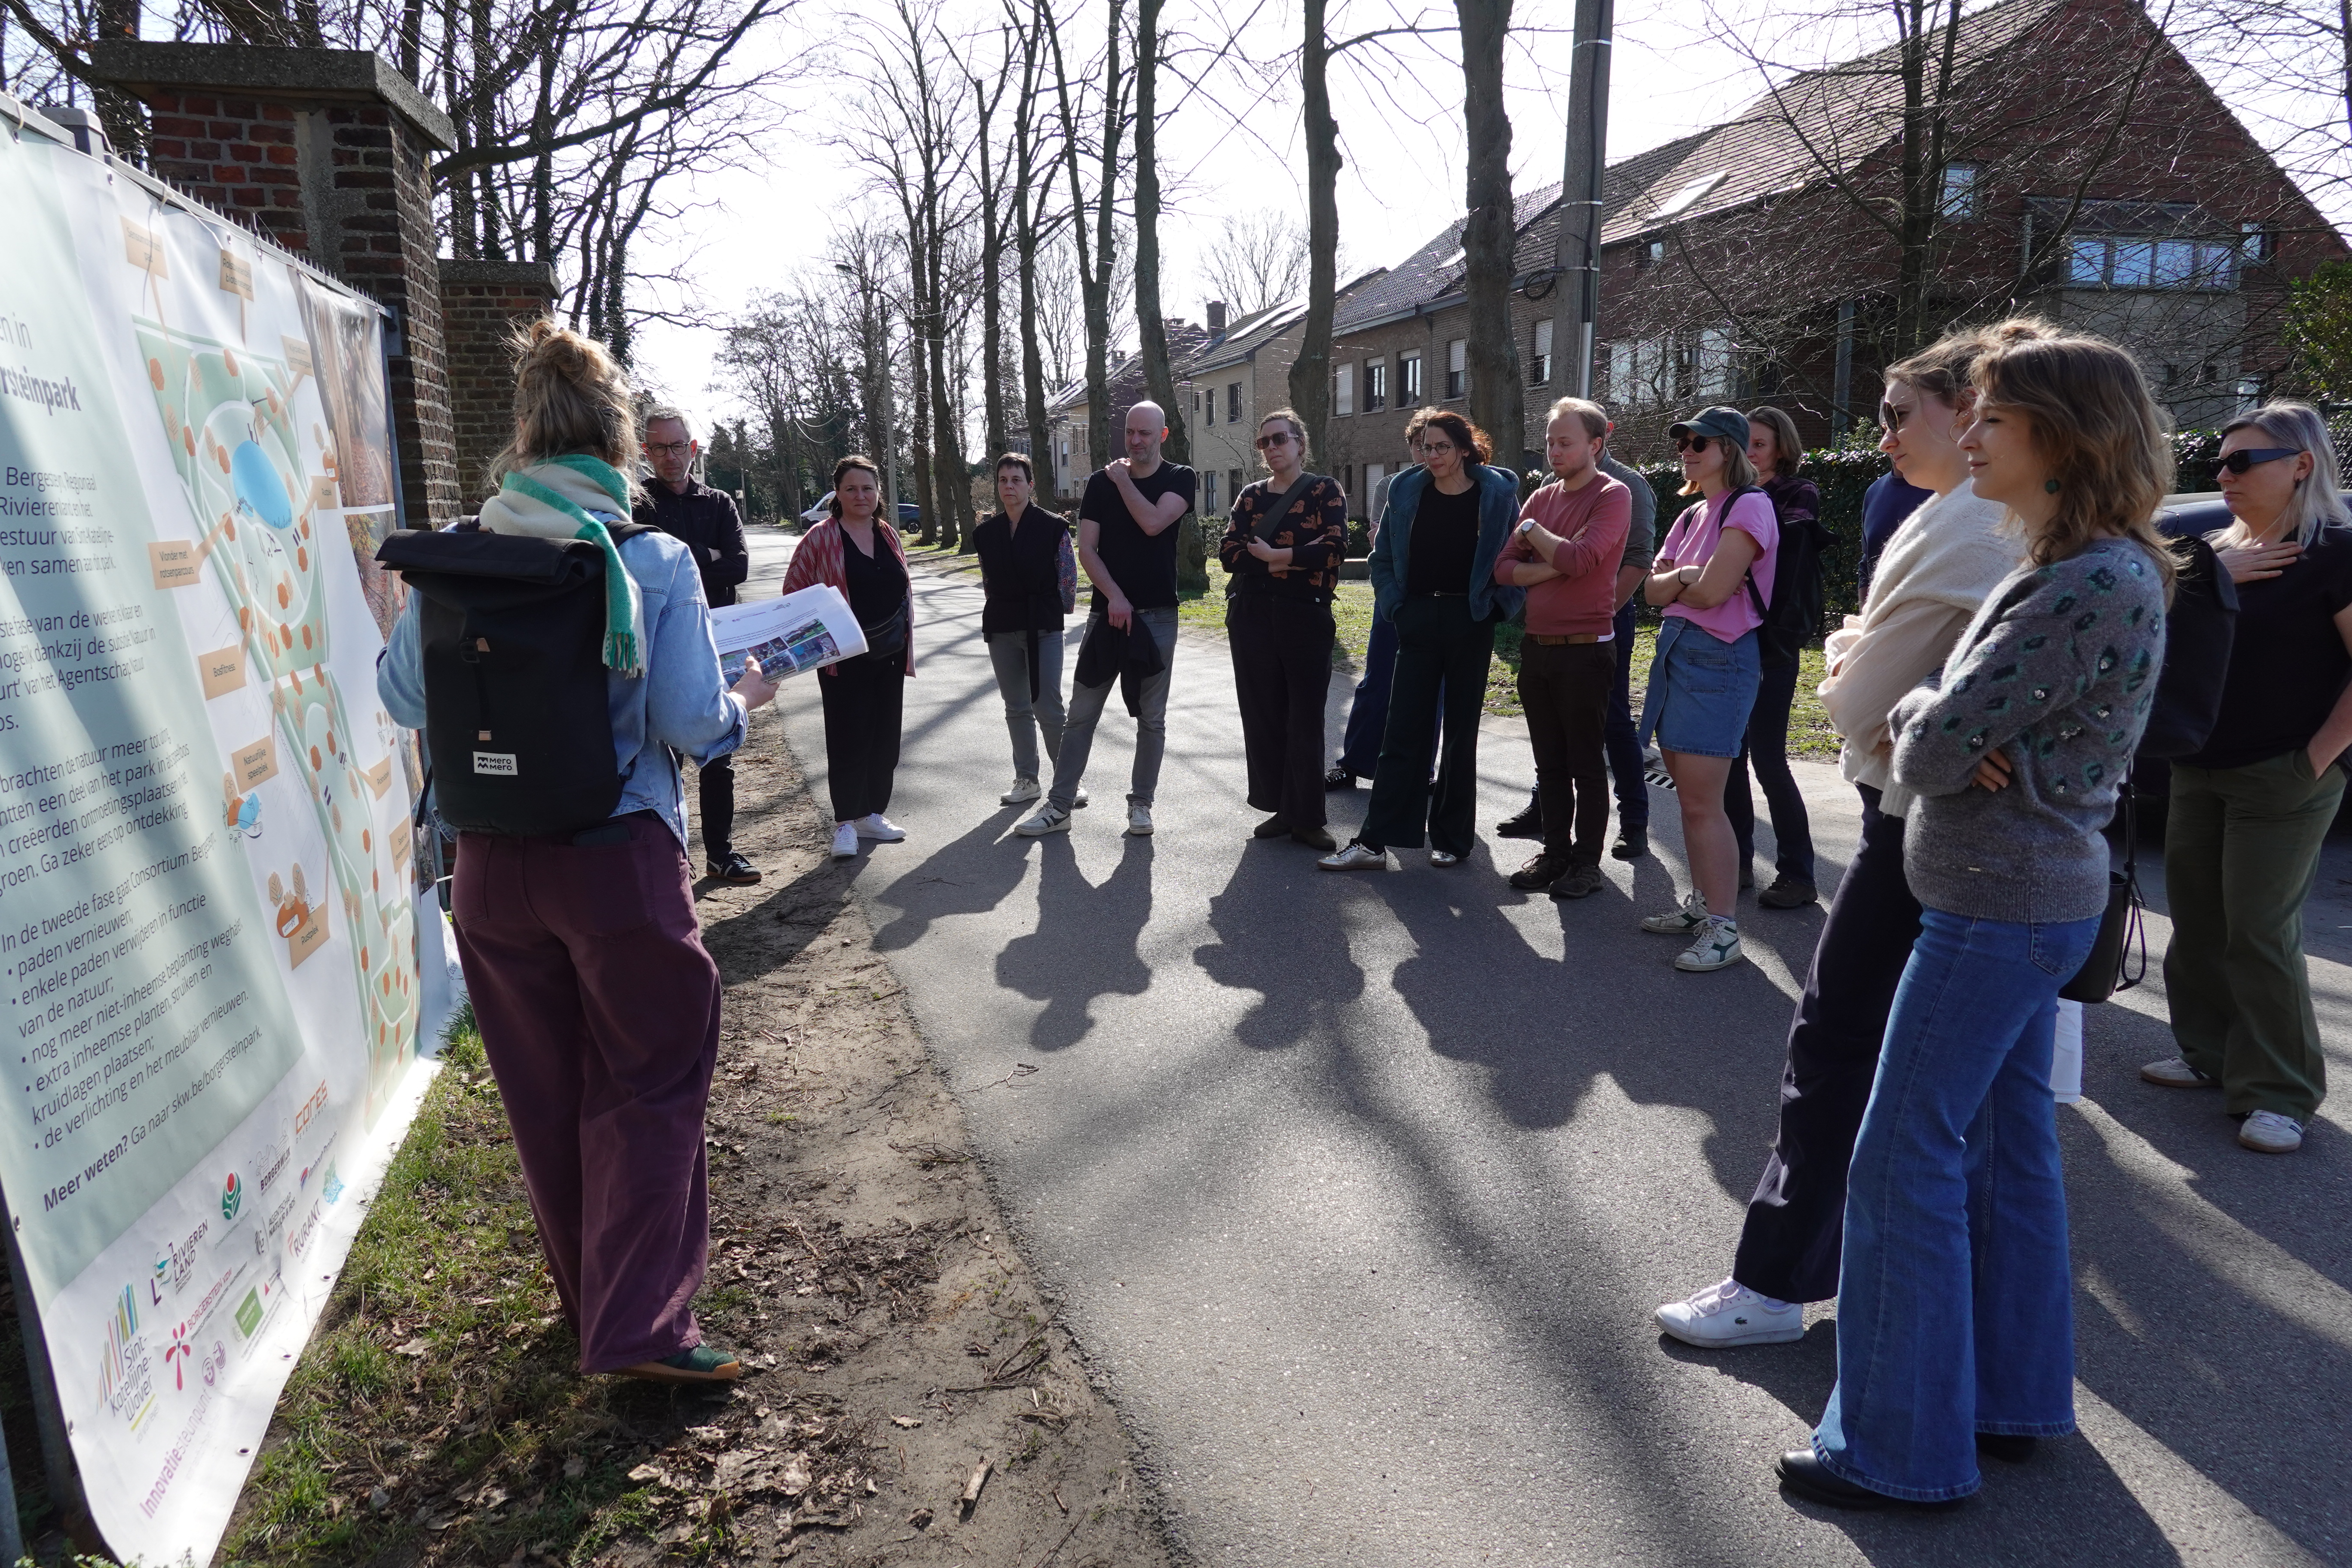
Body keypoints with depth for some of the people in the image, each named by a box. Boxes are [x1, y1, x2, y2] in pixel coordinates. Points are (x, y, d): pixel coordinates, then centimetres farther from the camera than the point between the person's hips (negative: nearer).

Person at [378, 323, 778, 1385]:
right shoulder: (655, 561, -12)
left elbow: (402, 696, 6)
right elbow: (695, 726, -14)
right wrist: (746, 700, 6)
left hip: (492, 864, 4)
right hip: (619, 859, -4)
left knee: (546, 1092, 18)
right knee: (649, 1088, 9)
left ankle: (588, 1292, 36)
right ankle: (640, 1328, 8)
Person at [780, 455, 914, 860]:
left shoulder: (889, 536, 9)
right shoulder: (821, 538, -7)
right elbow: (794, 592, -5)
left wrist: (908, 648, 13)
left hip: (889, 655, 5)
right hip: (844, 659, -5)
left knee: (886, 736, 9)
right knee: (849, 737, -2)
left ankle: (872, 814, 22)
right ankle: (845, 822, 8)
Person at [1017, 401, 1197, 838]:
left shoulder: (1180, 479, 1)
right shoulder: (1100, 481, 6)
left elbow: (1153, 523, -17)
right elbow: (1086, 548, 0)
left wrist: (1122, 480, -5)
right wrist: (1114, 597, -11)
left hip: (1157, 616, -1)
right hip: (1108, 613, 1)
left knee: (1152, 719, 6)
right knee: (1080, 715, 1)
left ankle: (1141, 804, 17)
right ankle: (1059, 806, 7)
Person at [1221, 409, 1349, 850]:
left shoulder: (1326, 491, 2)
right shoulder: (1251, 497, 12)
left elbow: (1335, 549, -14)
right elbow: (1228, 552, -2)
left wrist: (1270, 555, -10)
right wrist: (1295, 558, -12)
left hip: (1307, 617, -4)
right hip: (1253, 618, 4)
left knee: (1306, 720, -1)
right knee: (1262, 715, 5)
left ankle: (1307, 817, 6)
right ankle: (1279, 808, 16)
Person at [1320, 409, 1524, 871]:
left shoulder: (1497, 493, -3)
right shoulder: (1407, 490, 4)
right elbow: (1383, 556, 12)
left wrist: (1499, 605, -6)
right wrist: (1394, 605, 2)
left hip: (1470, 623, -2)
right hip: (1419, 620, 2)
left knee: (1461, 732, 6)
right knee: (1403, 730, 1)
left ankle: (1451, 838, 17)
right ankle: (1373, 840, 1)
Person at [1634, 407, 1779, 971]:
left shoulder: (1748, 506, -9)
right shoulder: (1692, 515, 17)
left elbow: (1712, 590, -18)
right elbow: (1655, 590, 10)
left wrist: (1673, 584, 2)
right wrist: (1684, 578, -10)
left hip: (1719, 656, -8)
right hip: (1675, 649, 8)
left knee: (1703, 803, -10)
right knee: (1690, 796, 11)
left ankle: (1723, 929, -4)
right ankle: (1701, 905, 21)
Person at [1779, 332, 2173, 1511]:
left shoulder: (2092, 588, -22)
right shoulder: (2090, 568, 11)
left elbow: (1931, 752, -23)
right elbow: (1935, 736, 11)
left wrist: (1923, 717, -2)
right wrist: (1941, 723, -11)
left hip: (1998, 907, -10)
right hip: (2039, 893, 10)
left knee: (1905, 1165, -2)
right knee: (2007, 1146, 18)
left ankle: (1902, 1449, 12)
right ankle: (2013, 1399, 33)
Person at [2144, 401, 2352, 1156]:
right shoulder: (2216, 549, 10)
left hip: (2280, 781, -7)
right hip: (2200, 771, 7)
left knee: (2260, 933, -3)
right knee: (2196, 918, 13)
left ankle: (2279, 1094, 9)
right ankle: (2211, 1057, 28)